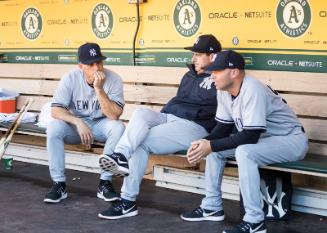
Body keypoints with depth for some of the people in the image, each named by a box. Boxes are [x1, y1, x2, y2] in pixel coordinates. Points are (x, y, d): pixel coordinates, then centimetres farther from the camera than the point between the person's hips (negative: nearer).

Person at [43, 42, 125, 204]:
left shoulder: (113, 79, -17)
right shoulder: (70, 78, -16)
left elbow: (114, 115, -25)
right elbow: (55, 110, -20)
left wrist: (99, 89, -34)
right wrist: (78, 122, -35)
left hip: (100, 125, 0)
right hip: (75, 124, 0)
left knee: (118, 128, -31)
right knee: (53, 128, -28)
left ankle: (105, 183, -21)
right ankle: (59, 184, -18)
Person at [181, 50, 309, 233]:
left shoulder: (252, 90, -28)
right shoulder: (224, 91, -3)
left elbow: (250, 136, -31)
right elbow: (224, 127, 6)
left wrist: (212, 146, -28)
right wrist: (204, 142, -14)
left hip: (291, 139, -9)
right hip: (261, 139, 9)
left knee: (244, 152, -33)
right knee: (214, 146, 2)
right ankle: (212, 207, 12)